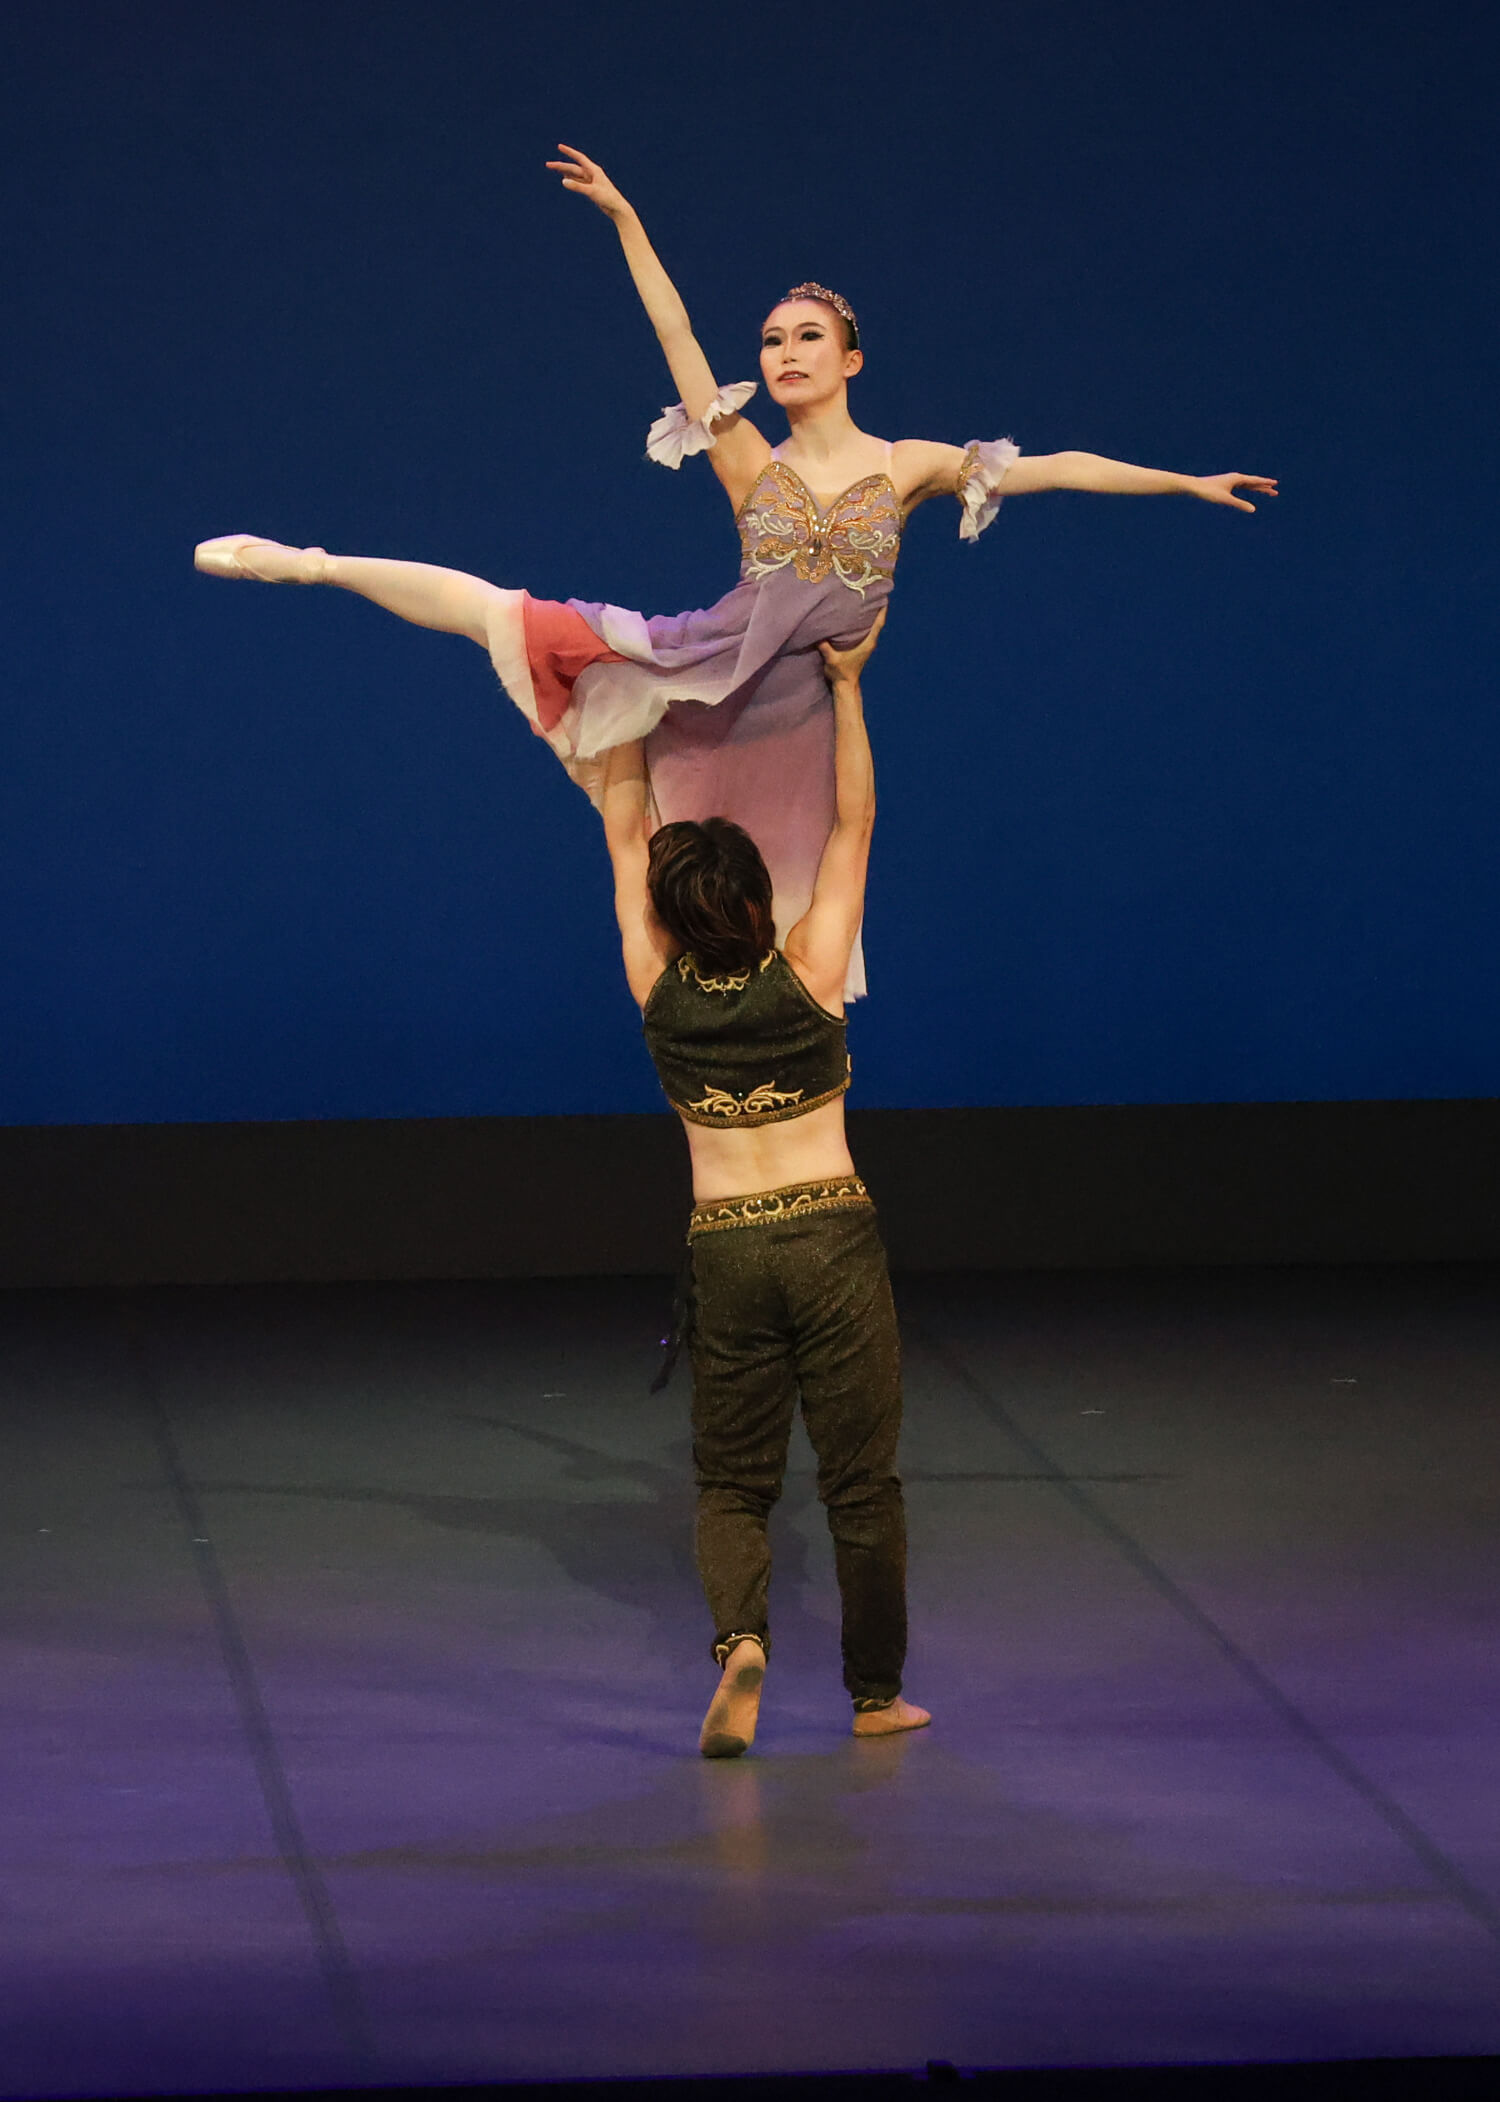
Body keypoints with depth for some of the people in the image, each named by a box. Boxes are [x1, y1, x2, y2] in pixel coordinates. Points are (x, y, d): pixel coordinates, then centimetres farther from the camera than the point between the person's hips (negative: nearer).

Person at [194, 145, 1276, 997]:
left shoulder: (909, 465, 4)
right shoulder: (751, 464, 3)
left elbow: (1053, 467, 2)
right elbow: (677, 335, -1)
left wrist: (1184, 482, 0)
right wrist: (625, 220, -6)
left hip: (790, 712, 0)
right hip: (703, 674, 0)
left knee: (788, 937, 4)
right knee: (509, 616, -9)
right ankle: (313, 563, 0)